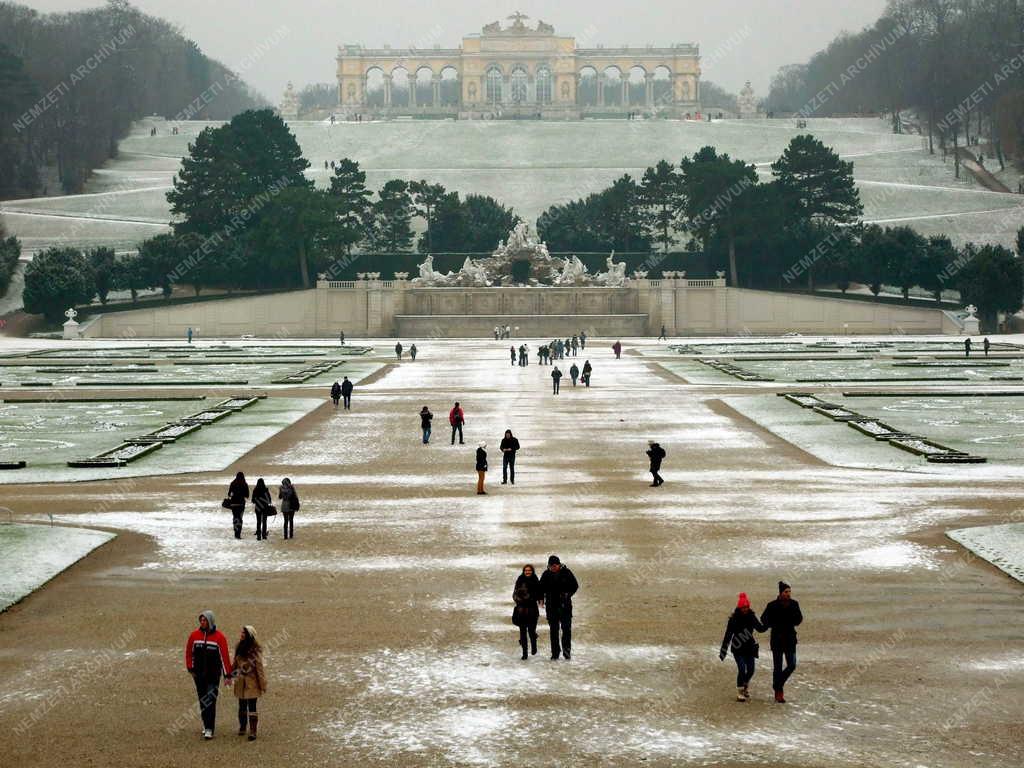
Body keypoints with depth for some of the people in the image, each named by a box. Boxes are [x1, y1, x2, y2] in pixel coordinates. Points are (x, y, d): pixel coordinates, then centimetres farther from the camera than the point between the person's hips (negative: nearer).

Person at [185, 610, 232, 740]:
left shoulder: (219, 637, -7)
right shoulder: (194, 635, 2)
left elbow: (224, 656, -7)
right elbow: (188, 652, 12)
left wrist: (227, 675, -8)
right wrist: (190, 668, 7)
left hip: (213, 675, -4)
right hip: (199, 675, 4)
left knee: (210, 701, -10)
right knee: (202, 701, 10)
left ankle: (209, 729, -12)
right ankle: (206, 725, 24)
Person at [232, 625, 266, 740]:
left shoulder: (255, 650, -12)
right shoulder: (239, 647, 6)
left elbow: (259, 667, -12)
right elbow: (235, 663, 17)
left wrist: (262, 684, -12)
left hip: (252, 682, -6)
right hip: (241, 682, 6)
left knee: (252, 707, -5)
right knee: (242, 706, 14)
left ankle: (253, 732, -3)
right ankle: (242, 728, 27)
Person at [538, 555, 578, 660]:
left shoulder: (566, 573, -3)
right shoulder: (546, 574, 3)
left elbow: (575, 586, 4)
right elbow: (541, 588, 14)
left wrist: (568, 594, -11)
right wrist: (541, 598, -3)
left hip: (565, 605, -2)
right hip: (551, 605, 2)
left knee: (566, 628, -7)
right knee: (553, 629, 5)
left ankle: (567, 651, -1)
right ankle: (555, 652, 10)